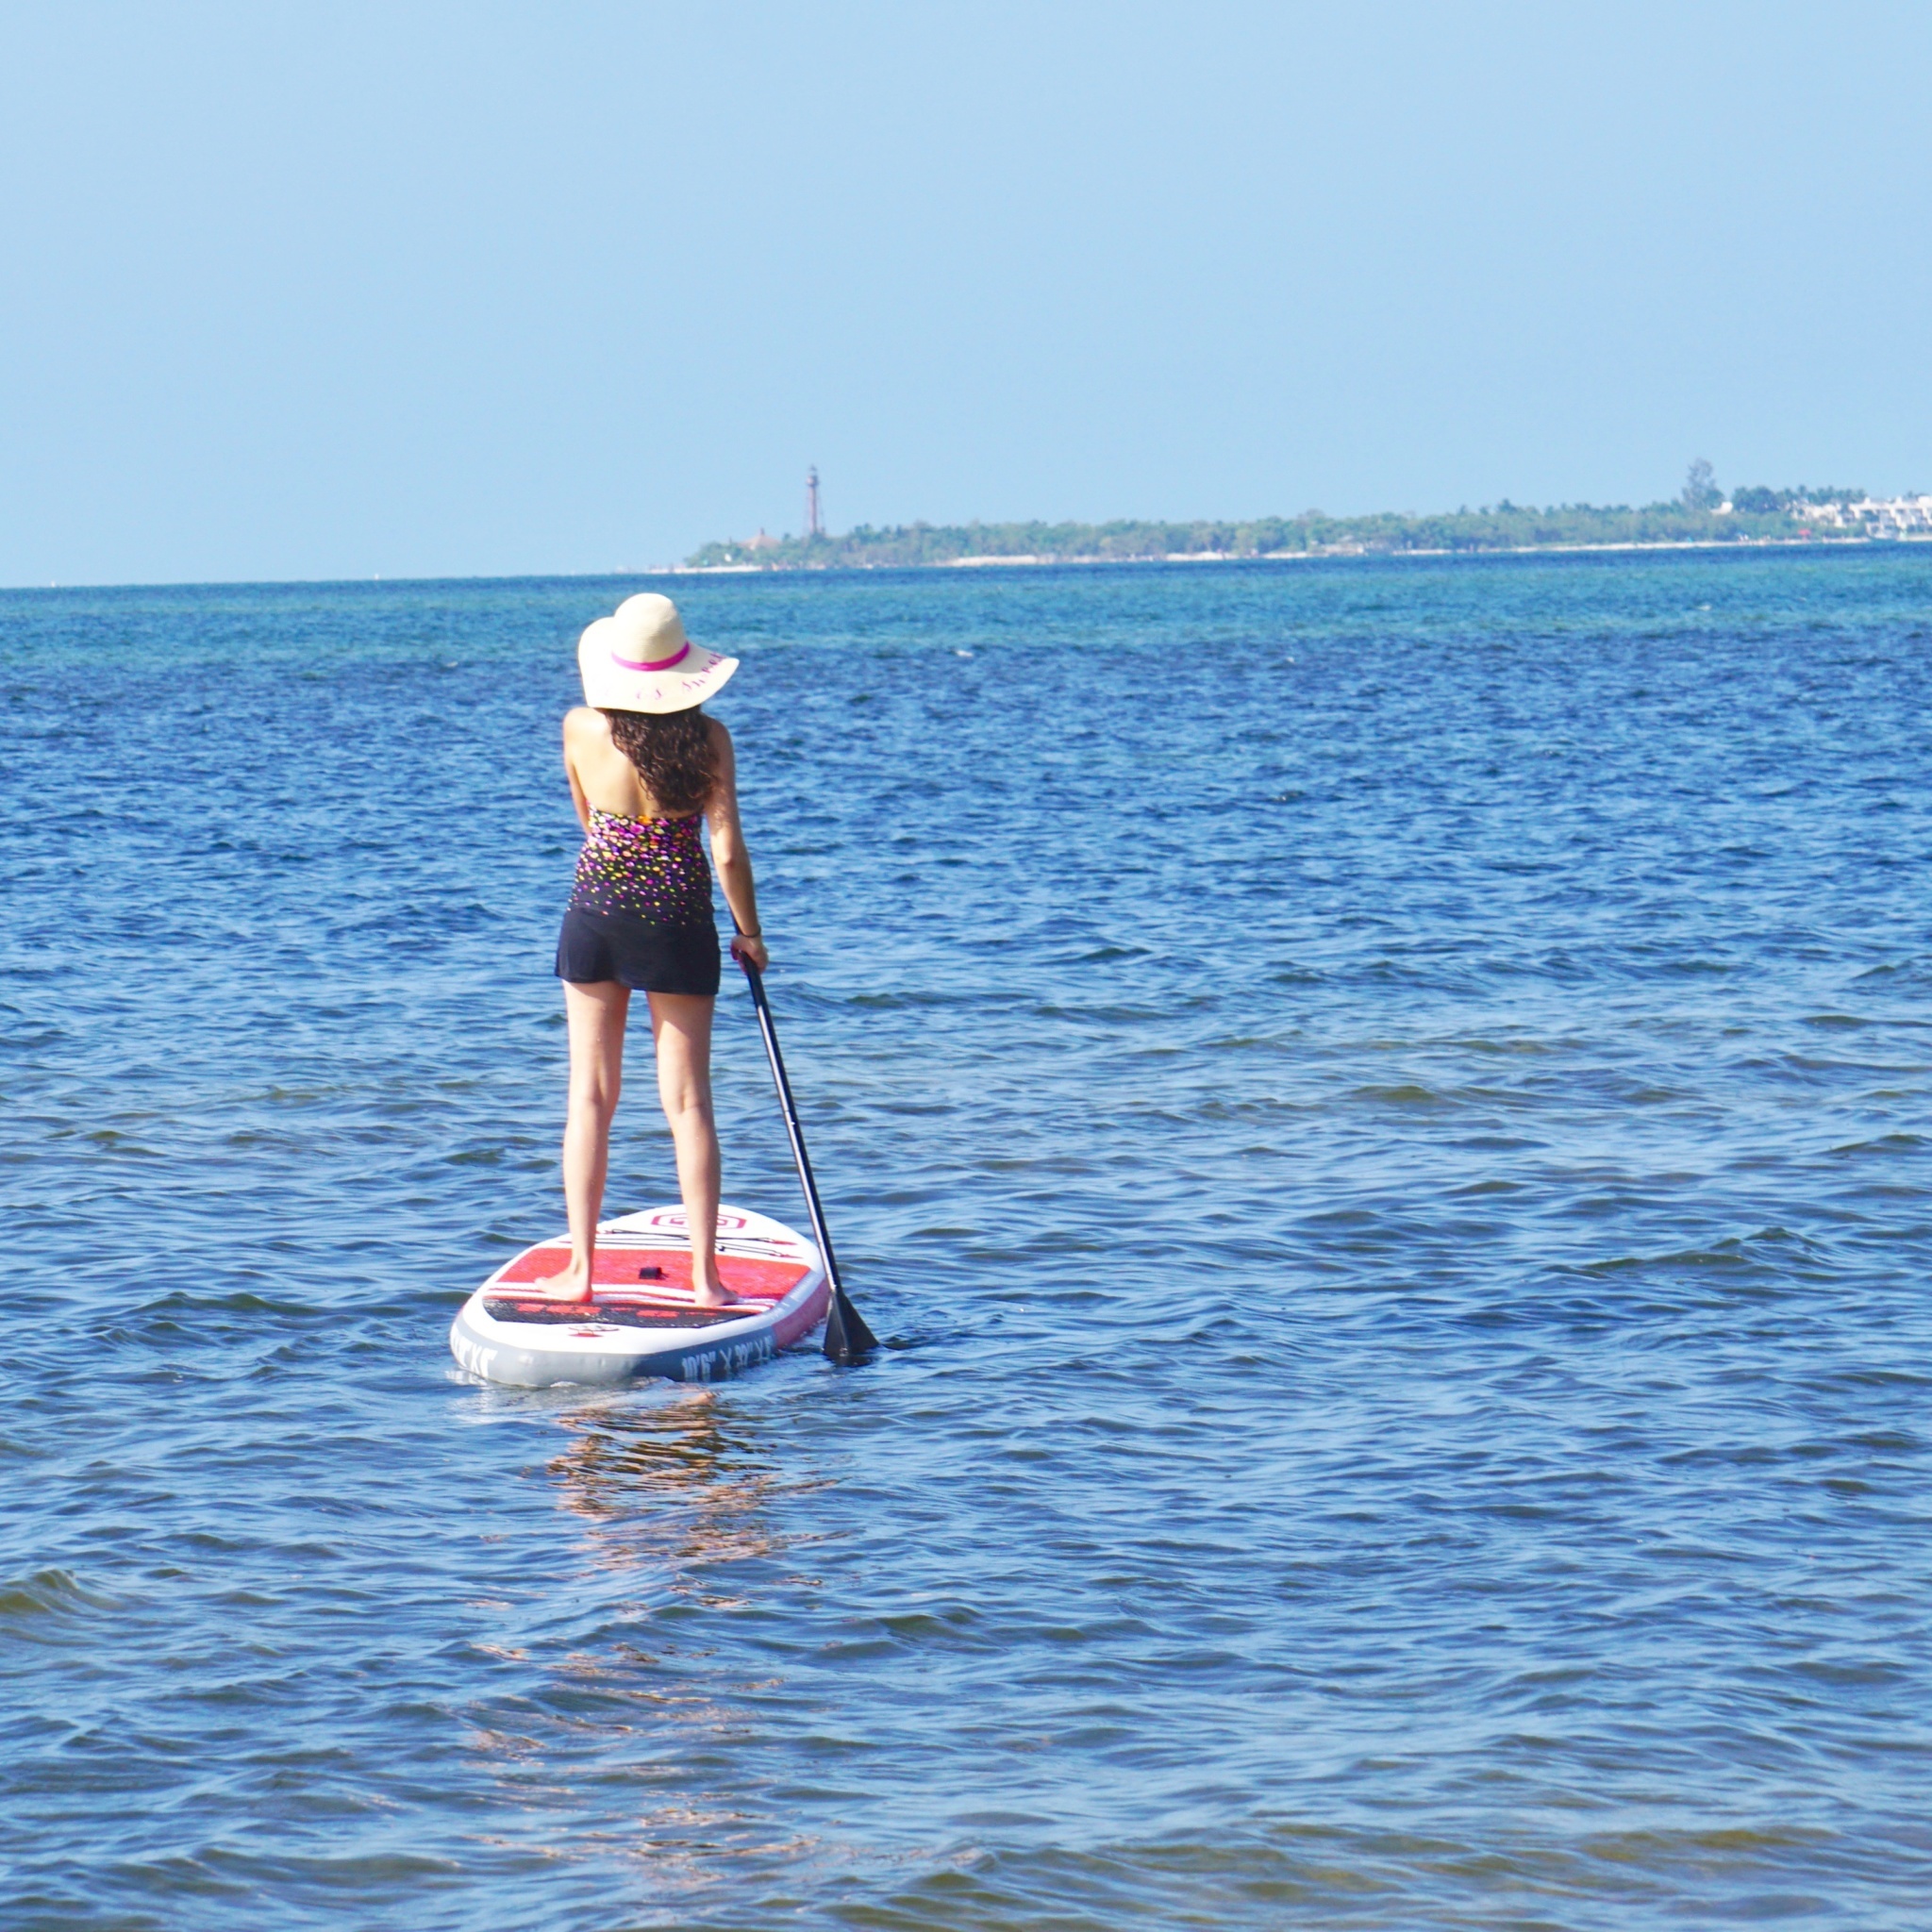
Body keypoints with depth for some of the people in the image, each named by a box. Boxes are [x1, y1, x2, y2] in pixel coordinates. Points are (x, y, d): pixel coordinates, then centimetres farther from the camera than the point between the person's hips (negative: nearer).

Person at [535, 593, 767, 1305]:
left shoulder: (582, 729, -5)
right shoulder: (707, 739, -10)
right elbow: (728, 852, -7)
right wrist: (750, 934, 6)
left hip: (595, 910, 1)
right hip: (678, 922, -1)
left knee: (590, 1095, 9)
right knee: (688, 1100, 4)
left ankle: (581, 1268, 8)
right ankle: (704, 1274, 4)